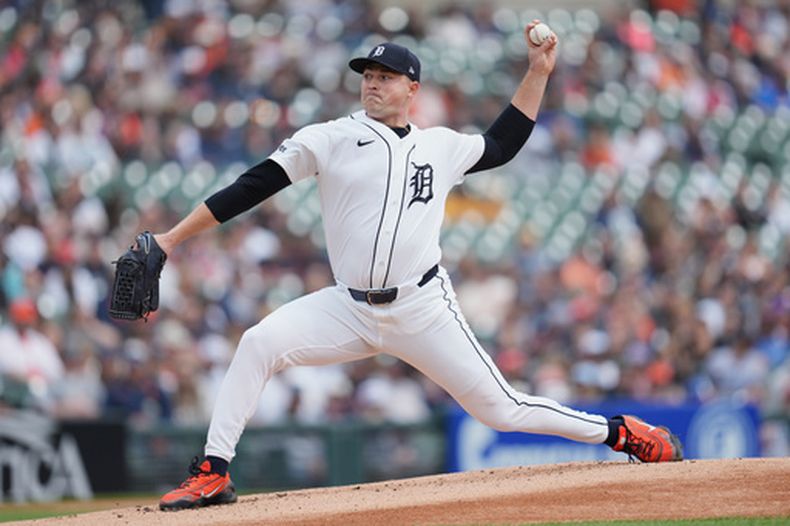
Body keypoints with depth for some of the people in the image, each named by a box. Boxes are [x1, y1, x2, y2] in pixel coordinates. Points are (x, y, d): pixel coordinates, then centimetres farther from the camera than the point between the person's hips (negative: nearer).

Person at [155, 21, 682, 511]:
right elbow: (252, 187, -2)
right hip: (350, 308, 0)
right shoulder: (330, 140, 3)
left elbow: (503, 144, 27)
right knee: (259, 343, -23)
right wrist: (170, 239, -8)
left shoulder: (441, 147, 10)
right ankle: (213, 475, -17)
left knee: (500, 408, -2)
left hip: (423, 308, 0)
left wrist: (538, 72, 21)